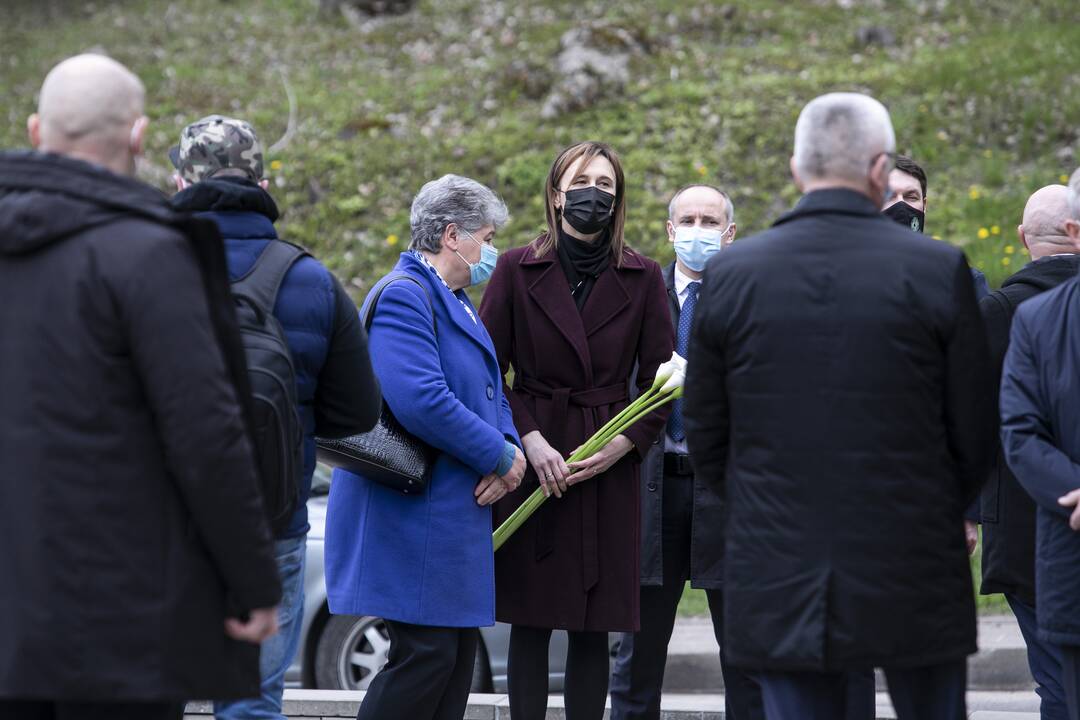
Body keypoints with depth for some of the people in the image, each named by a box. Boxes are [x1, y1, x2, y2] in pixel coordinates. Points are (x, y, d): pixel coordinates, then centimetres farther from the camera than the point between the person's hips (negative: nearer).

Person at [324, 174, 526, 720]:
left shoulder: (456, 303, 20)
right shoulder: (404, 296, -14)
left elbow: (489, 393, 22)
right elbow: (421, 402, -26)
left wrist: (510, 450, 0)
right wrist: (499, 457, -15)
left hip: (454, 510, 11)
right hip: (413, 516, -10)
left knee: (457, 653, 10)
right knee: (426, 654, -12)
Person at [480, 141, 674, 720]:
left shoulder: (643, 278, 6)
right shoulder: (517, 269, 3)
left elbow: (660, 381, 5)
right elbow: (488, 369, 1)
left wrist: (622, 445, -8)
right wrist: (529, 440, -11)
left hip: (608, 470, 1)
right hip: (534, 463, -1)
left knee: (593, 628, 2)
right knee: (530, 623, 0)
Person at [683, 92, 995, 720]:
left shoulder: (730, 275, -2)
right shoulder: (939, 272, -7)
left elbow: (705, 439, 4)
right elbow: (974, 435, -1)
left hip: (778, 590, 1)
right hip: (914, 580, -1)